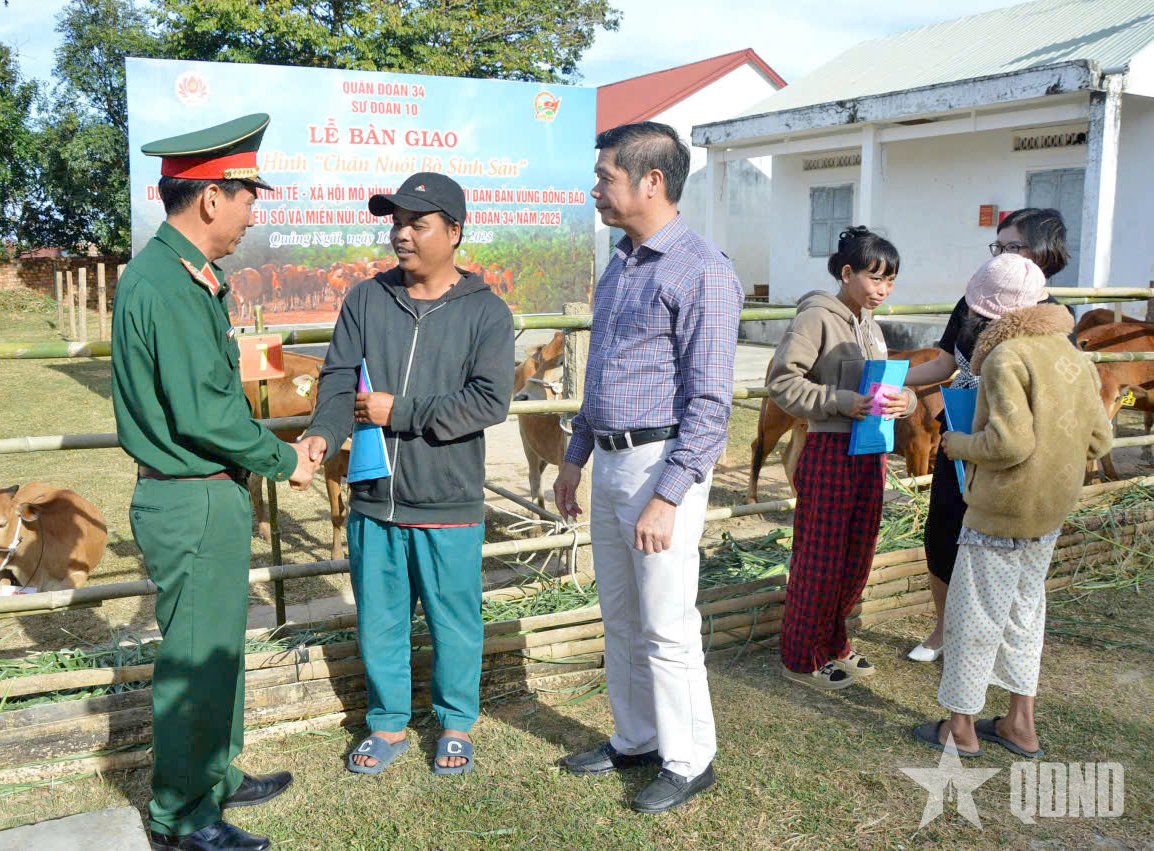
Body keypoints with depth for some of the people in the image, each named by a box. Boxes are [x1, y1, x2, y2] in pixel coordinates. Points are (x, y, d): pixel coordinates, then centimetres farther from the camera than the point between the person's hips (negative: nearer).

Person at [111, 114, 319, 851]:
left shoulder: (190, 277, 11)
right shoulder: (166, 285, -21)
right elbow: (204, 415, -23)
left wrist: (273, 450, 11)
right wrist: (283, 461, -10)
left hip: (211, 493, 10)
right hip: (192, 503, -10)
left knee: (220, 646, 21)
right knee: (195, 659, 3)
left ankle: (217, 776, 38)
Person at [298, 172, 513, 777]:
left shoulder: (485, 311, -5)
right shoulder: (365, 300, 4)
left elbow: (490, 401, -14)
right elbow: (338, 379, -2)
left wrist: (402, 410, -17)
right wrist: (324, 434, -22)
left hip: (449, 506, -3)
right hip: (374, 501, 3)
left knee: (454, 623, 12)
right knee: (378, 621, 15)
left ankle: (455, 725, 33)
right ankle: (388, 725, 35)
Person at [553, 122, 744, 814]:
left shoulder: (702, 270, -13)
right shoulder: (619, 266, 13)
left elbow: (709, 402, -17)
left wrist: (666, 496, -21)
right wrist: (575, 458, 18)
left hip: (663, 462, -8)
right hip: (609, 463, 8)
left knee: (666, 626, 1)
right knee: (621, 619, 16)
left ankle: (689, 762, 18)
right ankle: (636, 739, 33)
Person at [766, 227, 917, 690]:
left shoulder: (870, 325, 14)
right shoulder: (817, 318, -11)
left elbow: (887, 383, 17)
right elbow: (782, 381, -17)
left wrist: (904, 400, -6)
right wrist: (843, 403, -24)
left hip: (869, 455, 8)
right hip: (829, 452, -8)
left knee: (857, 558, 15)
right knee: (820, 561, 1)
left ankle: (833, 645, 33)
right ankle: (801, 660, 17)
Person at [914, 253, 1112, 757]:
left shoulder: (1005, 357, -18)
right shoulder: (1072, 357, 7)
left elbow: (1010, 442, -26)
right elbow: (1098, 440, 9)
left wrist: (960, 445, -9)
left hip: (1001, 511, -8)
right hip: (1051, 511, 8)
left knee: (974, 615, 5)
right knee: (1024, 608, 19)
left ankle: (961, 726, 17)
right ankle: (1021, 724, 29)